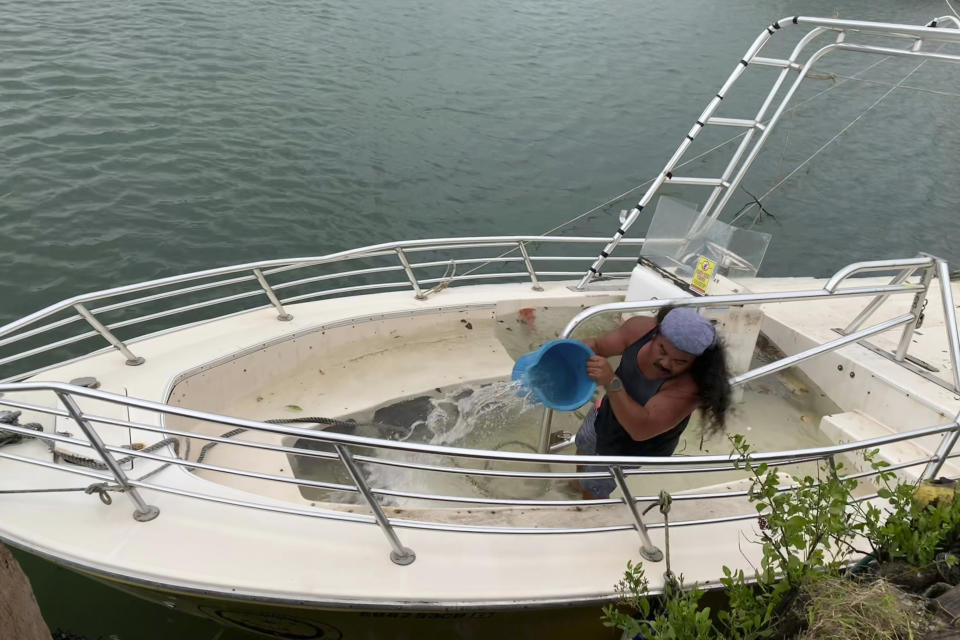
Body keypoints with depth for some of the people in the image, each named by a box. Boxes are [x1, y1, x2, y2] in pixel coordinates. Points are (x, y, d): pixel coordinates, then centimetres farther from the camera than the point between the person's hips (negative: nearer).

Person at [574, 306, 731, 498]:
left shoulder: (689, 387, -42)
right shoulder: (641, 329, -29)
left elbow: (641, 429, -47)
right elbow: (597, 345, -17)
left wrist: (611, 382, -57)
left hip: (634, 450, -5)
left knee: (593, 490, 18)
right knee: (583, 447, 33)